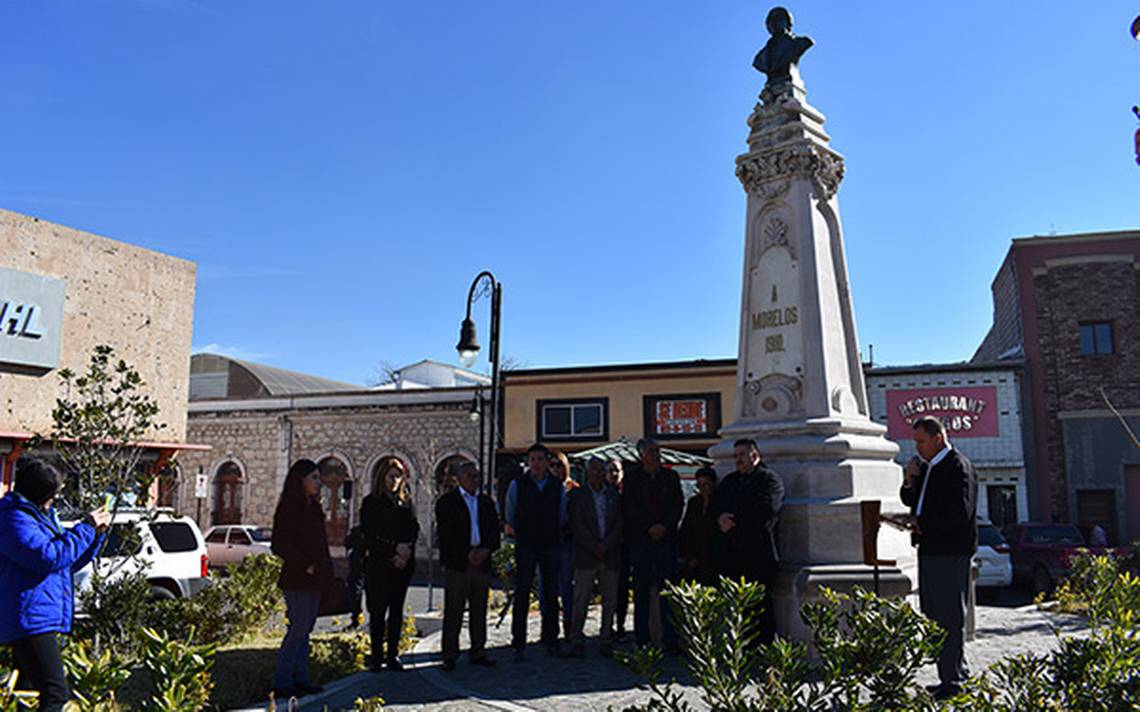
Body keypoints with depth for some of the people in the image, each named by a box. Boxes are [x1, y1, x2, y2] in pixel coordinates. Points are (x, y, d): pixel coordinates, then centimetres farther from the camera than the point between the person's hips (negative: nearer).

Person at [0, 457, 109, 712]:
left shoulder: (42, 515, 19)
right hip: (30, 619, -11)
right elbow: (48, 557, -23)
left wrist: (96, 533, 9)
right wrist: (86, 528, -15)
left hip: (39, 618, 11)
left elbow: (70, 563, 24)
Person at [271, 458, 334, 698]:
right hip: (297, 579, -8)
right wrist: (306, 565, -17)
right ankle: (281, 683, 1)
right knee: (299, 627, -8)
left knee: (305, 629, 11)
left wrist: (325, 573, 14)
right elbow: (280, 545, -17)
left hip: (313, 579, 8)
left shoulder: (313, 508, 16)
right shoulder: (289, 508, -11)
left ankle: (300, 679, 17)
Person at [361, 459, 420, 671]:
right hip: (379, 564, -3)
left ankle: (393, 654, 13)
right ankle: (377, 656, 8)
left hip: (404, 564, 3)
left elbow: (414, 529, 8)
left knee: (397, 610, 7)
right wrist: (392, 554, -11)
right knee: (378, 611, -1)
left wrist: (406, 546, -12)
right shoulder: (371, 502, 1)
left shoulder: (406, 502, 12)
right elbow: (370, 535, -5)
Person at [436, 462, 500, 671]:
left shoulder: (487, 502, 16)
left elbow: (495, 532, 13)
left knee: (479, 610, 9)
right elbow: (445, 534, -7)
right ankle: (450, 656, 7)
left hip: (482, 563, 4)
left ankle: (478, 652, 18)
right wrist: (468, 554, -13)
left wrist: (485, 550, -6)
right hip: (457, 563, -4)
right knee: (453, 612, -1)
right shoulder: (446, 502, 1)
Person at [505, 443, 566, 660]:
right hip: (525, 546, -2)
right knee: (522, 595, -2)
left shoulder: (558, 487, 2)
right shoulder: (517, 485, -2)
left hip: (550, 546, 2)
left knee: (551, 594, 5)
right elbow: (510, 516, 9)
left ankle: (551, 641, 16)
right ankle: (518, 645, 5)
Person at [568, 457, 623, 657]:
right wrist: (594, 548, -10)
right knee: (581, 599, -3)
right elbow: (577, 525, -4)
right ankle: (576, 641, 5)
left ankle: (606, 641, 13)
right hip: (585, 557, -3)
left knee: (610, 600, 4)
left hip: (611, 556, 3)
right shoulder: (577, 495, 4)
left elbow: (619, 523, 5)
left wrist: (605, 546, -7)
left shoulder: (614, 495, 12)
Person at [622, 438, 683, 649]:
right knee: (642, 590, 3)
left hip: (667, 538, 1)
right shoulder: (632, 477, 5)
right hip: (640, 539, -1)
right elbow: (629, 507, -2)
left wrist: (665, 526, -9)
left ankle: (670, 639, 4)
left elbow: (678, 505, 6)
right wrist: (650, 527, -10)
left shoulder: (671, 477, 11)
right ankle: (641, 639, 9)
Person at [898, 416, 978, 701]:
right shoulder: (926, 466, 15)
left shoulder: (958, 467, -12)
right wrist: (909, 482, 2)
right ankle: (958, 673, 25)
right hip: (929, 550, 9)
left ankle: (953, 681, 6)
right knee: (935, 615, 13)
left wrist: (922, 524, -12)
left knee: (949, 618, -2)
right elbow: (910, 501, 22)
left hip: (950, 552, -9)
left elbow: (960, 512, -21)